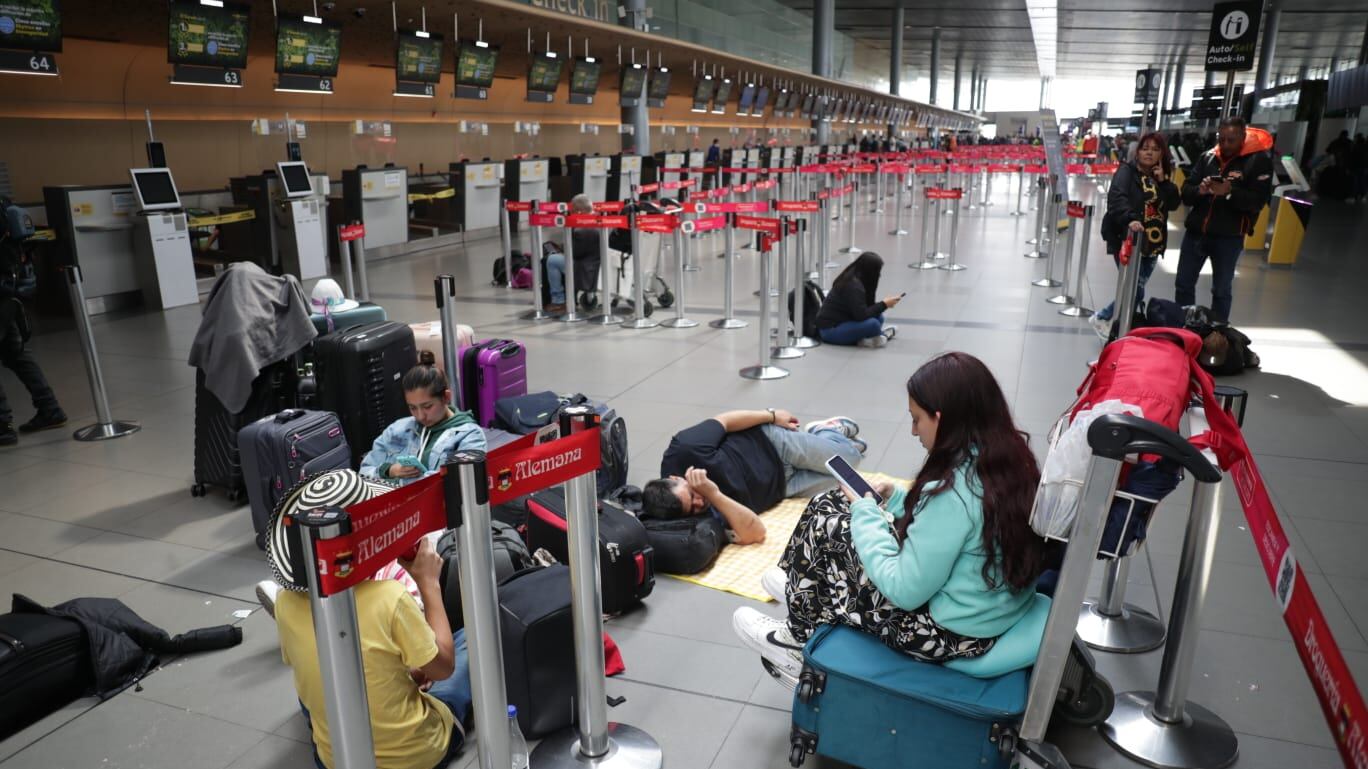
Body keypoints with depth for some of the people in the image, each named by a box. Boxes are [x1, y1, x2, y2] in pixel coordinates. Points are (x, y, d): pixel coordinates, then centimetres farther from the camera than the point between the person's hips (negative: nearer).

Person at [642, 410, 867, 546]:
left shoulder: (685, 449, -36)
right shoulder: (705, 518, -39)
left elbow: (723, 421, -19)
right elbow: (756, 532, -42)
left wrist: (771, 415, -11)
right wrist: (714, 495, -54)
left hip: (768, 441, 2)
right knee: (847, 459, 8)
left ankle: (824, 429, 49)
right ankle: (826, 434, 43)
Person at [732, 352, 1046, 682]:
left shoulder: (952, 491, -31)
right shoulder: (1010, 459, -3)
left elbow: (905, 592, -23)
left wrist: (865, 511, -12)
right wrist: (895, 499, 8)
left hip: (954, 632, -9)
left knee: (824, 529, -1)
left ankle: (801, 644, 21)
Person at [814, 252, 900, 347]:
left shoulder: (852, 278, 7)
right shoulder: (853, 286, -22)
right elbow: (861, 315, -25)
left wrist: (884, 303, 1)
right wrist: (883, 304, -15)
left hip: (839, 322, 10)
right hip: (830, 330, -10)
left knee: (878, 316, 7)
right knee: (873, 324, -25)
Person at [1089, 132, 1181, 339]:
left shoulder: (1161, 178, 14)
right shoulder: (1127, 171, -5)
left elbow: (1174, 204, 4)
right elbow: (1117, 198, -23)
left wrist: (1163, 181, -7)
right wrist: (1130, 219, -40)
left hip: (1152, 245, 7)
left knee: (1135, 290, 9)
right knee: (1136, 292, -11)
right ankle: (1102, 318, 8)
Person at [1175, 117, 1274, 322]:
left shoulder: (1258, 160, -7)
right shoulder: (1207, 157, 3)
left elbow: (1258, 200, -15)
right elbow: (1186, 193, 2)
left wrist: (1230, 192, -29)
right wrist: (1199, 190, -20)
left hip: (1229, 237, -4)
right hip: (1196, 231, 4)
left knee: (1221, 290, 7)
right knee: (1184, 284, 10)